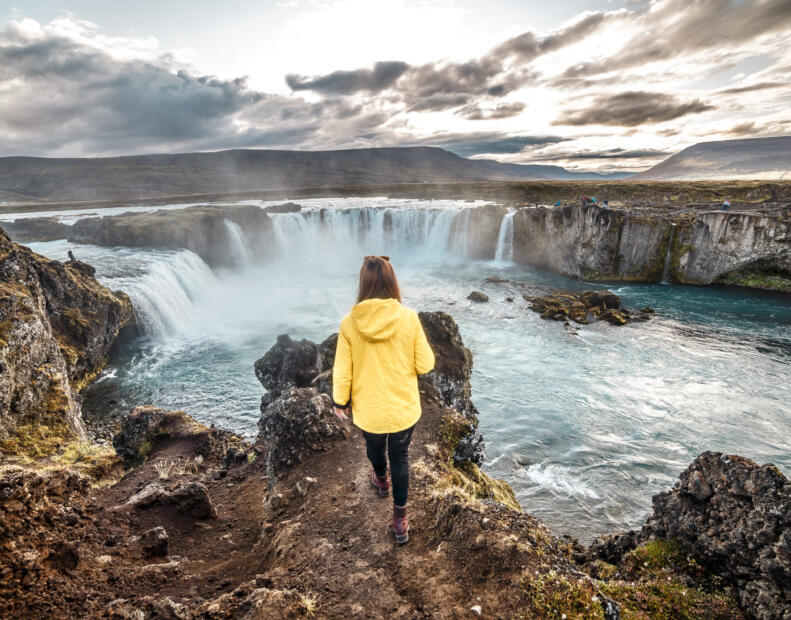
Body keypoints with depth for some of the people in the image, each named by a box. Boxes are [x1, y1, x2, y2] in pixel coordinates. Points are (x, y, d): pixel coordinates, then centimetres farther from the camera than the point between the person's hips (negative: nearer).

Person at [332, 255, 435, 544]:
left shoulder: (350, 322, -17)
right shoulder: (408, 318, -19)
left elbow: (342, 371, -9)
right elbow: (424, 365, -11)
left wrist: (340, 401, 7)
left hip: (368, 409, 1)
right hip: (404, 407, -1)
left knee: (374, 448, 30)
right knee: (400, 458, 19)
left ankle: (382, 481, 59)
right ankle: (400, 520, 29)